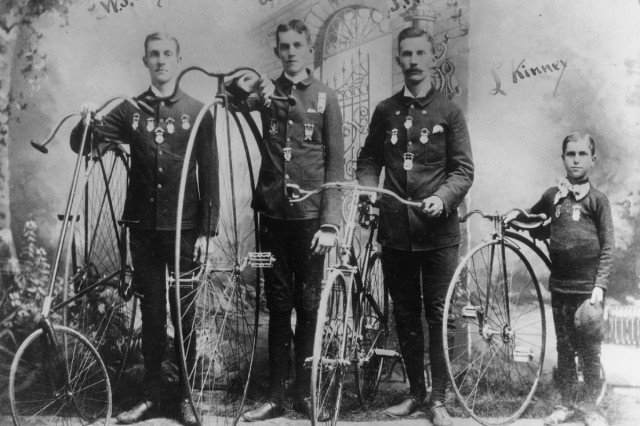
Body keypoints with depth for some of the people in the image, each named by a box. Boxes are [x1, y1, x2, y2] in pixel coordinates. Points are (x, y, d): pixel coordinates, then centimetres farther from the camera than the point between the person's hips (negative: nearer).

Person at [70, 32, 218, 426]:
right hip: (143, 227, 2)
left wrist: (207, 229, -5)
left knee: (184, 312, 5)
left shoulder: (198, 112, 1)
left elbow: (210, 174, 0)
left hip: (184, 228, -2)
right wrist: (87, 122, -18)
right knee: (151, 312, 9)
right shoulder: (130, 110, 6)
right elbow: (81, 145, 4)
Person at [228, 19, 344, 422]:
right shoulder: (268, 93, 10)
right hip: (273, 213, 2)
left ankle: (305, 392, 15)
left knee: (308, 306, 5)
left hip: (310, 216, -2)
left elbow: (336, 165, -2)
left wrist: (330, 222, -9)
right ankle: (276, 394, 14)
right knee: (278, 307, 8)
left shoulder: (325, 97, 1)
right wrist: (249, 84, -25)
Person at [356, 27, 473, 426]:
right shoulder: (385, 111, 10)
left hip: (438, 232, -3)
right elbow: (369, 161, 16)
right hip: (395, 229, 3)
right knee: (405, 314, 10)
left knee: (438, 314, 2)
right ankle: (415, 391, 24)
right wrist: (368, 190, -3)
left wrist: (443, 197, -20)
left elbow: (463, 170, -3)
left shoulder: (448, 111, 1)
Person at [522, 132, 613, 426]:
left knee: (589, 351, 4)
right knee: (564, 349, 11)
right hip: (560, 287, 3)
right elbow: (531, 216, 25)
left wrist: (599, 286, -13)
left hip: (588, 288, -3)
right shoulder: (552, 195, 6)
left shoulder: (597, 199, -3)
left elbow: (607, 247, -5)